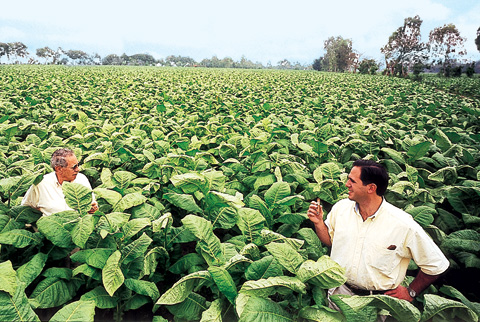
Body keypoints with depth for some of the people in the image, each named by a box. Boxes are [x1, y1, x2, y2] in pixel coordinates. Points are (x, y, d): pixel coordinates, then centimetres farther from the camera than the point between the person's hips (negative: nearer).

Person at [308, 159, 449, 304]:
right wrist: (318, 223, -3)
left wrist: (410, 292, 3)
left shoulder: (404, 225, -16)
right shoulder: (341, 208, -3)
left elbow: (436, 264, -3)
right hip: (340, 291, 2)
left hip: (378, 300, -2)